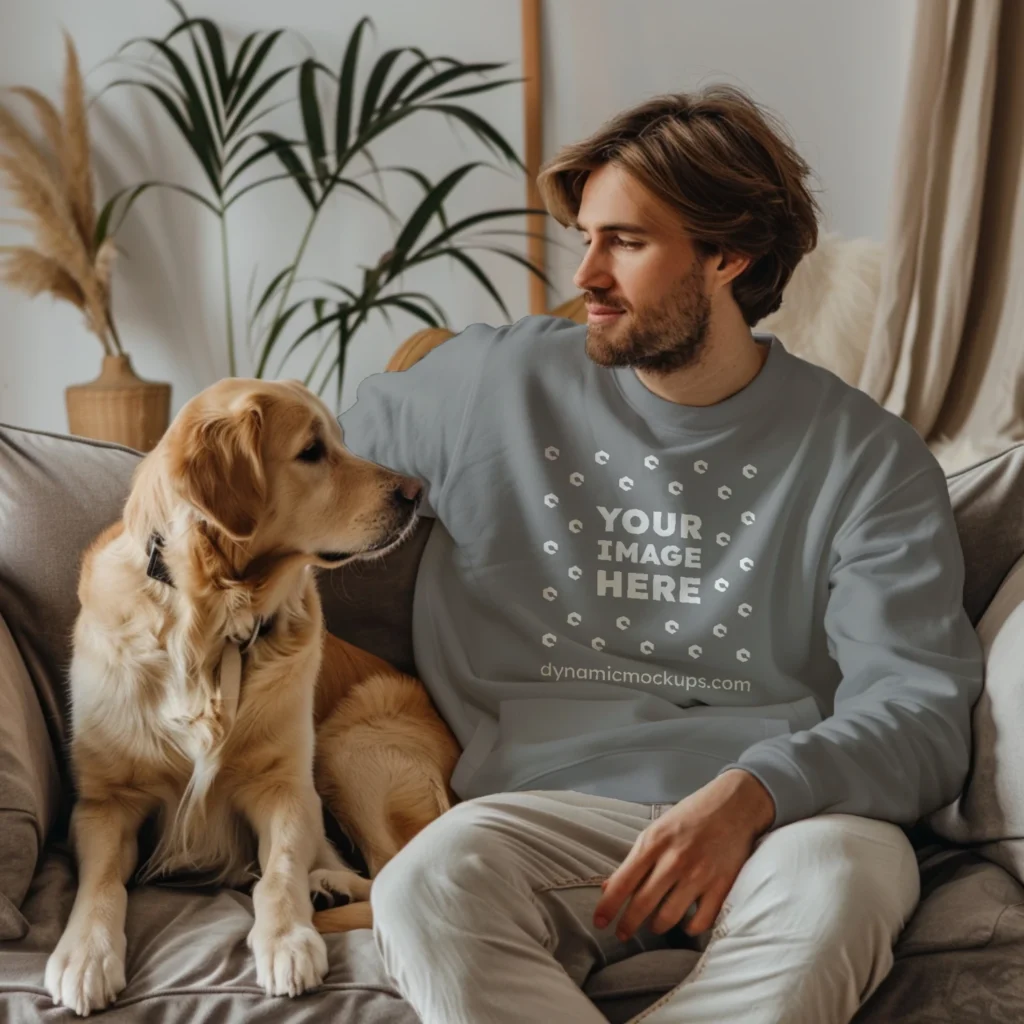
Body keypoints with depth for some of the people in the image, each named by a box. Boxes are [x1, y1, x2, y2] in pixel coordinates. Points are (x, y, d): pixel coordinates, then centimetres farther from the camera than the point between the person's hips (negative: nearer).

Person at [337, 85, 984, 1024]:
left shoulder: (866, 456, 7)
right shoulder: (495, 383, 12)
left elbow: (922, 709, -2)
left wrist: (749, 794, -19)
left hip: (788, 814, 0)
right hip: (557, 802, 1)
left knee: (830, 882, -38)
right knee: (427, 886, -34)